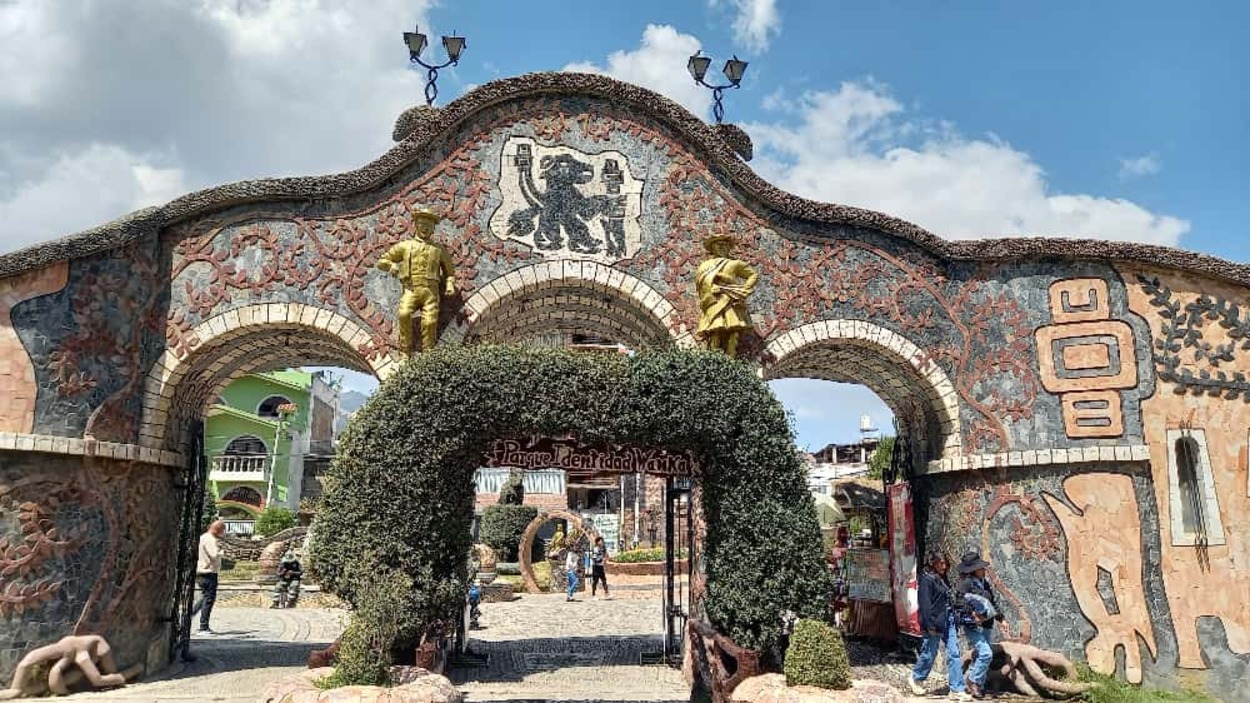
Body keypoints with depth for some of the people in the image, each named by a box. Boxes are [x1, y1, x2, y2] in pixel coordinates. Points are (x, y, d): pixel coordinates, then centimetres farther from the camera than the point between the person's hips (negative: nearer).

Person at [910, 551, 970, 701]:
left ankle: (957, 690, 3)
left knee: (954, 654, 1)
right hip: (935, 623, -8)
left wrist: (954, 621, 17)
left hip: (948, 621, 8)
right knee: (929, 653, 5)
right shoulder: (926, 580, -12)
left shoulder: (942, 579, 13)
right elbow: (925, 604, -17)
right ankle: (916, 679, 27)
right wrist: (930, 625, -21)